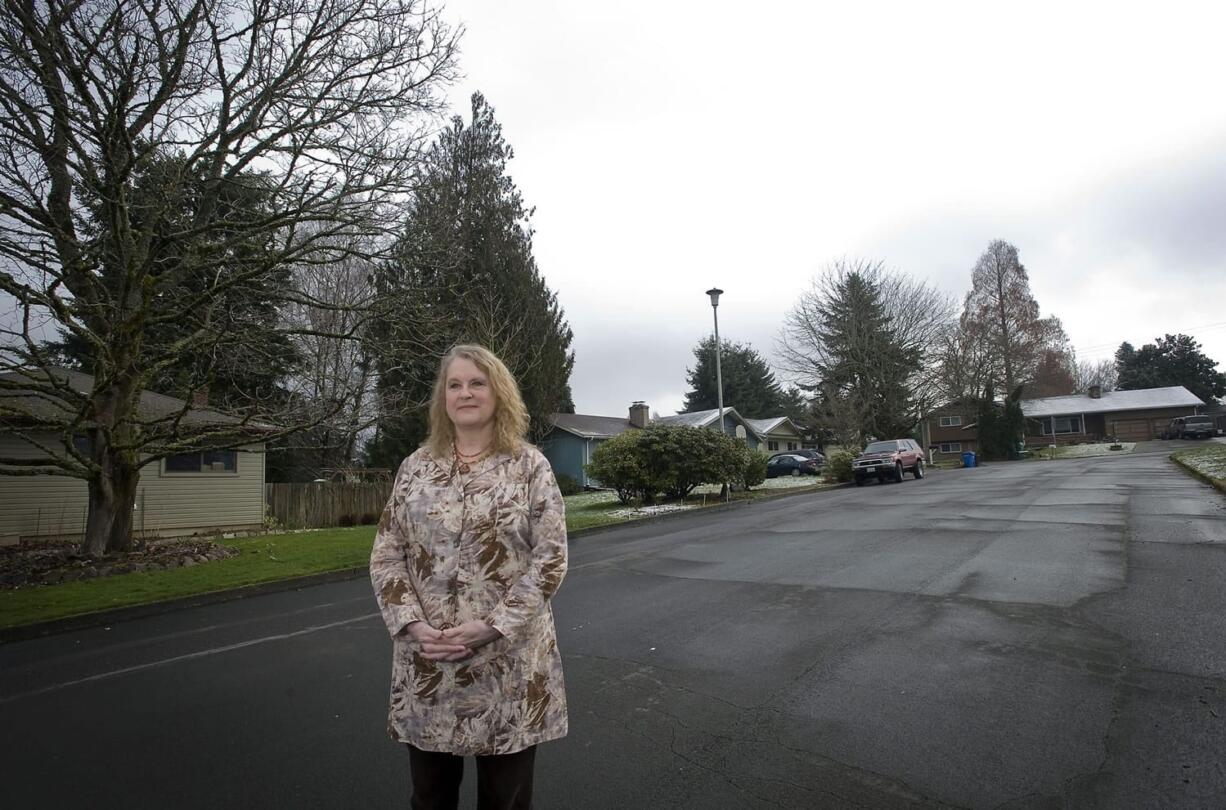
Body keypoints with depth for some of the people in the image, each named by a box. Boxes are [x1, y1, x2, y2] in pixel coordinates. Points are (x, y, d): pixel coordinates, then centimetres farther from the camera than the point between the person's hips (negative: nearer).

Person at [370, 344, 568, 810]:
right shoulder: (415, 467, 4)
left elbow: (550, 559, -9)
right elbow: (385, 556, 4)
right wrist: (412, 625, -10)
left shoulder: (530, 466, -4)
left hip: (508, 662, -2)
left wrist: (491, 626, -16)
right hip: (425, 665, 3)